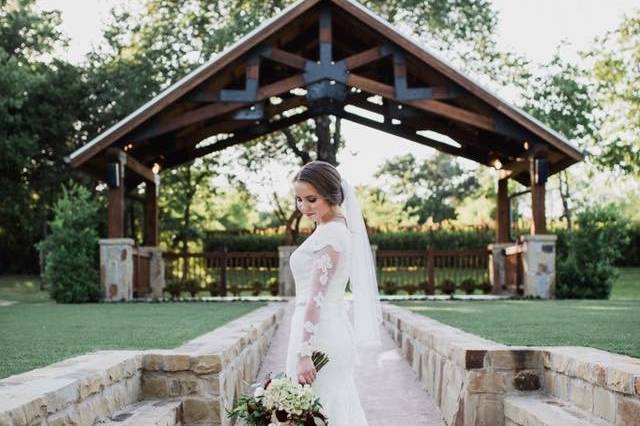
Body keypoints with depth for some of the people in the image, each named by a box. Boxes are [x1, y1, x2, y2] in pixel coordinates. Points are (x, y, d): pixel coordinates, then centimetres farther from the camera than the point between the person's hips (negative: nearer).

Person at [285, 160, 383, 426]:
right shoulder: (339, 228, 15)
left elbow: (316, 299, -20)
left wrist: (303, 353, -22)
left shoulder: (329, 234, -14)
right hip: (335, 333, 10)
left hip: (318, 335, -10)